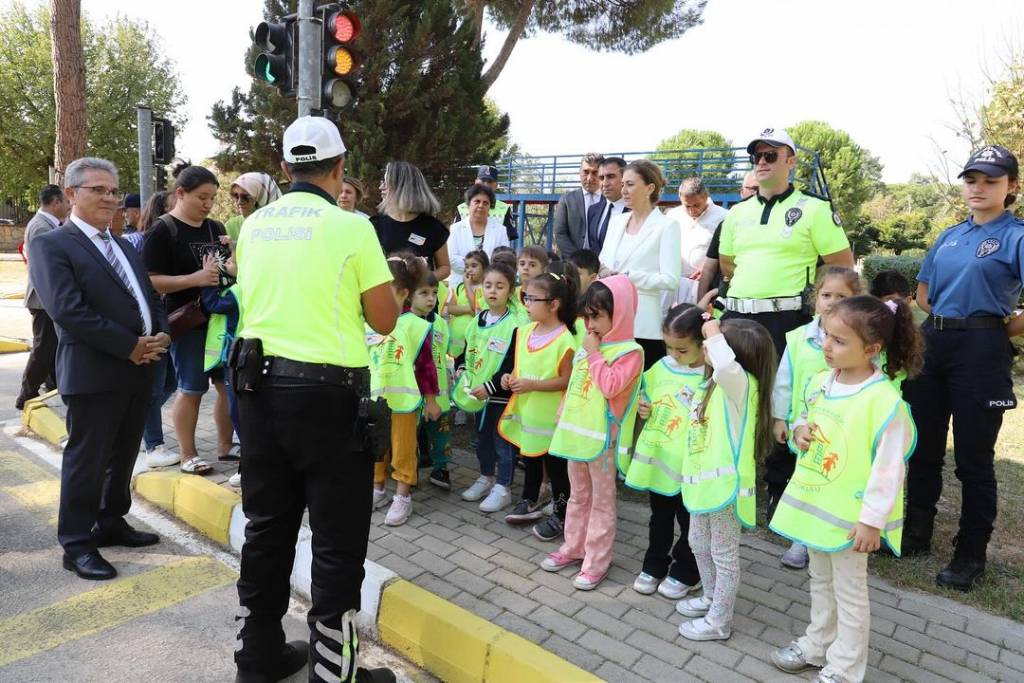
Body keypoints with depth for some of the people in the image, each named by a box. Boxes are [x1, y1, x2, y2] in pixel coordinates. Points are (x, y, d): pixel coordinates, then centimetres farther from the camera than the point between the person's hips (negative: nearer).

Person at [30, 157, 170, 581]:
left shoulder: (124, 246, 18)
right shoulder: (50, 245, -6)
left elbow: (150, 297, 16)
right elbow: (68, 311, -17)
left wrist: (161, 335, -4)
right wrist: (130, 346, -17)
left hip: (139, 369, 7)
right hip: (93, 373, -7)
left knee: (122, 457, 17)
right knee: (86, 460, 3)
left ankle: (111, 524, 32)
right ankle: (77, 545, 15)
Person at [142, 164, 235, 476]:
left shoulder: (215, 228, 11)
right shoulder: (163, 231, -7)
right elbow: (151, 281, -14)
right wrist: (196, 278, -24)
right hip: (188, 322, -6)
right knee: (191, 389, 3)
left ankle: (225, 445, 25)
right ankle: (188, 455, 17)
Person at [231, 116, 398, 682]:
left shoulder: (254, 225, 7)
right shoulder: (350, 227, -10)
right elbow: (385, 321, -7)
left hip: (260, 387, 6)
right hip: (328, 393, -6)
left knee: (267, 529, 17)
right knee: (336, 541, 5)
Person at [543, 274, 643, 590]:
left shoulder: (630, 351, -14)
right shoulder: (587, 346, 9)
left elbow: (611, 386, -25)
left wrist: (594, 354, -18)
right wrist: (563, 414, 14)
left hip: (602, 437, -7)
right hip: (577, 432, 8)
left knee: (602, 501, 6)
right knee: (578, 496, 21)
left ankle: (596, 561, 17)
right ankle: (573, 547, 35)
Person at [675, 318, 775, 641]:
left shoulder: (742, 383, -21)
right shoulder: (714, 383, 7)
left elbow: (725, 365, -44)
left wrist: (712, 330, -32)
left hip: (725, 483, -10)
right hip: (704, 481, 10)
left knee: (724, 555, 8)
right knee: (699, 544, 25)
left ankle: (719, 622, 23)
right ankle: (712, 598, 46)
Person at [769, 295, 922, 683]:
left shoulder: (884, 401, -23)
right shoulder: (819, 382, -2)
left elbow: (888, 467, -20)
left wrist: (872, 520, -17)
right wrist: (799, 433, -8)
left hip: (849, 515, -7)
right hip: (813, 503, 7)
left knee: (849, 590, 12)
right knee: (820, 581, 24)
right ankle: (816, 646, 43)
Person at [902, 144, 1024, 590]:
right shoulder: (949, 236, 12)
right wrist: (948, 318, 6)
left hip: (981, 350, -6)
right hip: (932, 342, 6)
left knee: (973, 458, 3)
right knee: (923, 447, 13)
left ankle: (971, 555, 19)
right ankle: (916, 534, 29)